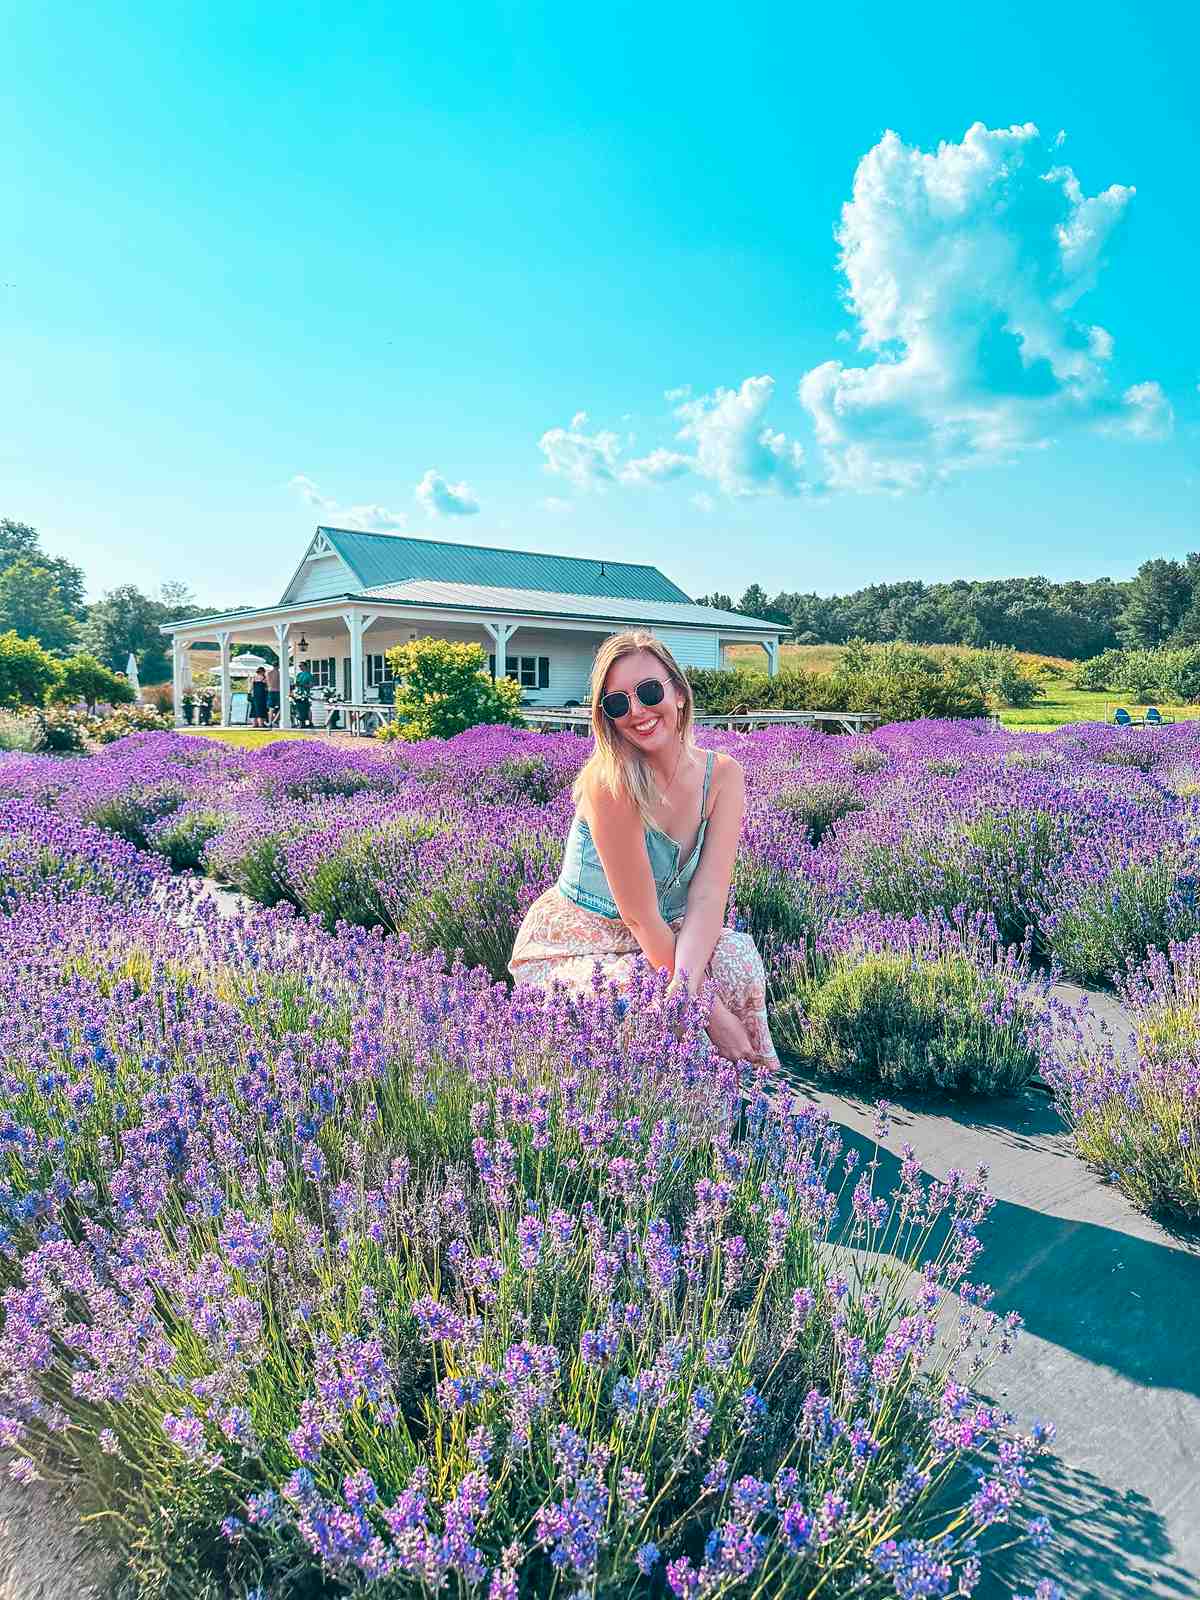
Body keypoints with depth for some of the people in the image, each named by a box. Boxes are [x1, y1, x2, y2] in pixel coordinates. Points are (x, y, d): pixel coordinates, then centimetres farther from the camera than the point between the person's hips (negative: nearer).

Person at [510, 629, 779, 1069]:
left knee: (738, 955, -24)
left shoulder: (722, 775, -9)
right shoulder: (610, 780, -26)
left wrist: (685, 984, -35)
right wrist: (709, 1008, -24)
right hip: (568, 950, -4)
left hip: (658, 941, 5)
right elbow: (640, 916, -24)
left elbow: (707, 898, -18)